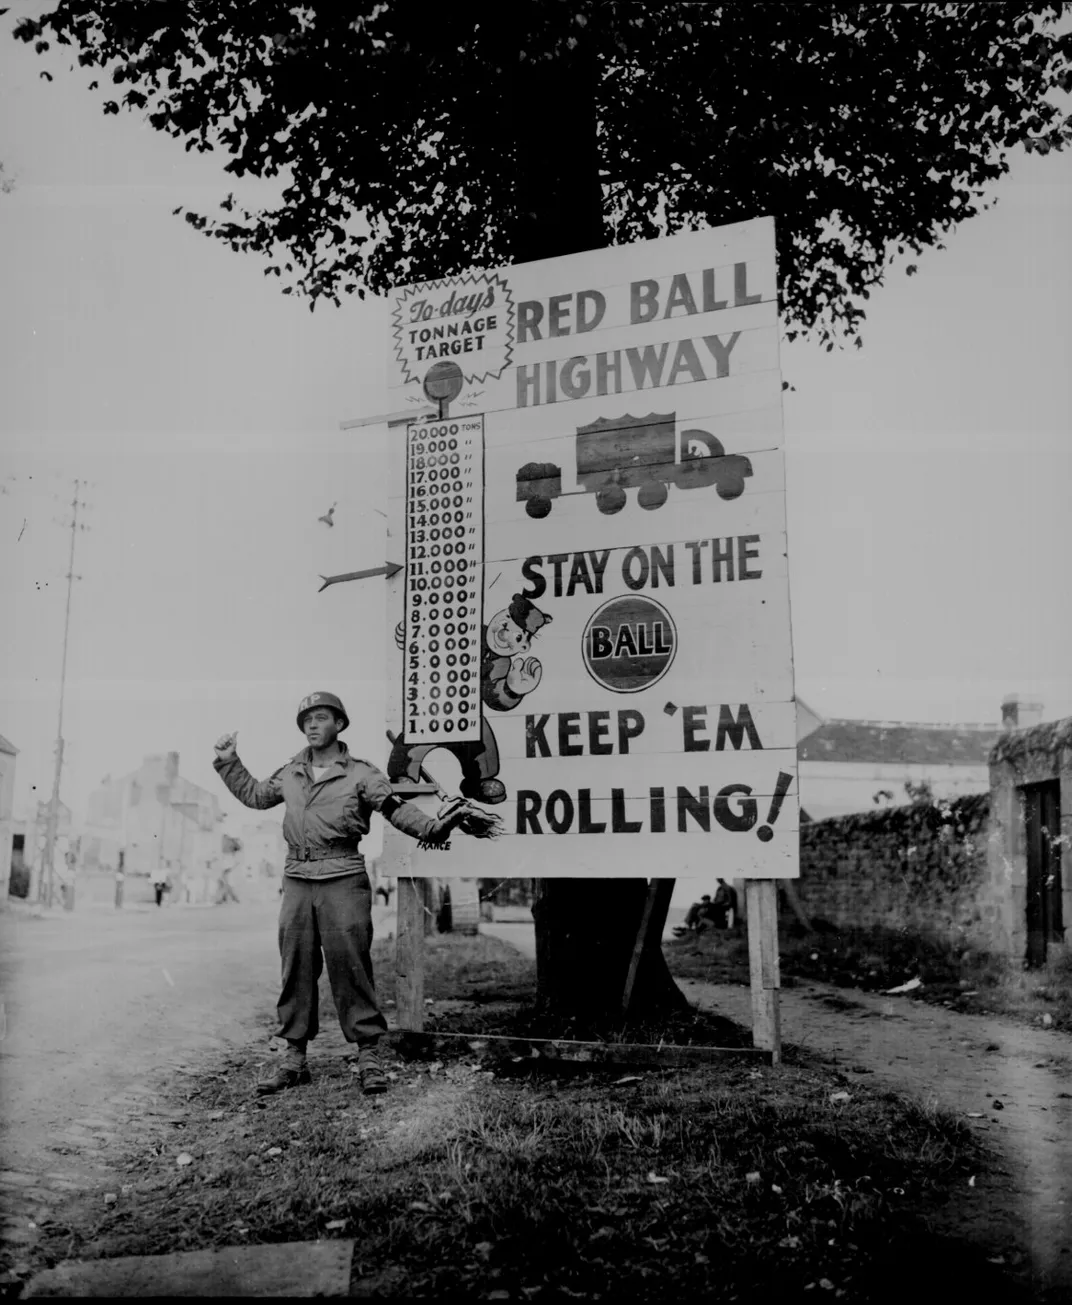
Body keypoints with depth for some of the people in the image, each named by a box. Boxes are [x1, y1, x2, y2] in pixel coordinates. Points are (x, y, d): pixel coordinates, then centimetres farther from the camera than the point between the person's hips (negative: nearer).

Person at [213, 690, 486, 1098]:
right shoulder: (289, 775, 14)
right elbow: (253, 794, 31)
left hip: (343, 882, -5)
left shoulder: (361, 775, -1)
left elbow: (397, 810, -10)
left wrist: (434, 826, -26)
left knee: (350, 968, -5)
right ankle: (294, 1059, 17)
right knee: (295, 970, 8)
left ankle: (369, 1056, 4)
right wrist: (228, 762, 25)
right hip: (296, 882, 5)